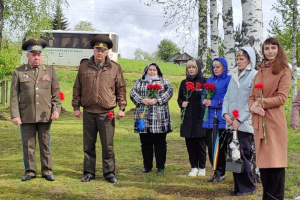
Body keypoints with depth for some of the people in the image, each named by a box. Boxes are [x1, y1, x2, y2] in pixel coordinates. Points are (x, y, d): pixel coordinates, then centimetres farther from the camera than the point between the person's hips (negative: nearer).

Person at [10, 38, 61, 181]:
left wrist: (56, 109, -4)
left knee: (45, 145, 6)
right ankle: (30, 171, 17)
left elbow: (56, 93, 8)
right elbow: (14, 96, 1)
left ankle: (47, 171, 16)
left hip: (45, 116, 1)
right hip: (26, 117, 0)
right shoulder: (18, 72, 4)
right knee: (28, 145, 5)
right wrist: (15, 115, -6)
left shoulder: (50, 71, 7)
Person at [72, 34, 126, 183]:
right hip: (88, 112, 2)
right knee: (88, 145, 9)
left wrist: (122, 108, -1)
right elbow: (77, 89, 11)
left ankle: (109, 173, 13)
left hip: (107, 113, -2)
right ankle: (88, 172, 19)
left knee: (108, 145, 2)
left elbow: (121, 89, 5)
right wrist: (76, 107, 6)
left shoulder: (115, 68, 4)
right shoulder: (84, 67, 8)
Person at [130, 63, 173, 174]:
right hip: (144, 117, 2)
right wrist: (142, 100, -15)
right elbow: (133, 92, 3)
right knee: (145, 143, 6)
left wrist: (157, 100, -17)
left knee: (160, 142, 1)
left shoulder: (164, 81, 12)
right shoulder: (139, 82, 17)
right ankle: (147, 166, 17)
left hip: (159, 118, -2)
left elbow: (169, 91, -5)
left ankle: (160, 166, 10)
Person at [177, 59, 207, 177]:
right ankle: (194, 167, 17)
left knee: (200, 143, 2)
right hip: (187, 118, 4)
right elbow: (179, 98, 17)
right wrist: (182, 103, -3)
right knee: (190, 143, 6)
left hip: (200, 117, -4)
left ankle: (202, 168, 15)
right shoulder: (184, 82, 12)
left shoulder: (204, 81, -1)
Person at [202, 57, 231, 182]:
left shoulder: (228, 80, -3)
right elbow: (204, 96, 17)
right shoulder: (209, 80, 17)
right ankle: (216, 171, 19)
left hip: (222, 119, -5)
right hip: (209, 118, 6)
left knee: (220, 147, 0)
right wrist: (204, 101, -5)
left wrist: (213, 103, -15)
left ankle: (220, 173, 13)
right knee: (210, 146, 6)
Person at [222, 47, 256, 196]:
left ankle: (247, 187, 12)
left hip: (245, 123, -6)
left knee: (243, 155, -3)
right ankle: (238, 186, 19)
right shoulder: (234, 76, 16)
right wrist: (226, 114, -1)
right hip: (231, 123, 6)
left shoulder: (254, 75, -5)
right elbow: (227, 97, 16)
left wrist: (239, 119, -14)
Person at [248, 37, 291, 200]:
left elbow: (281, 98, -9)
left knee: (275, 160, -5)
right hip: (259, 120, 6)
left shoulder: (283, 70, -1)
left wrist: (261, 103, -13)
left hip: (274, 119, -6)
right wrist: (253, 106, -7)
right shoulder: (260, 71, 18)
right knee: (262, 160, 10)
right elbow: (252, 97, 14)